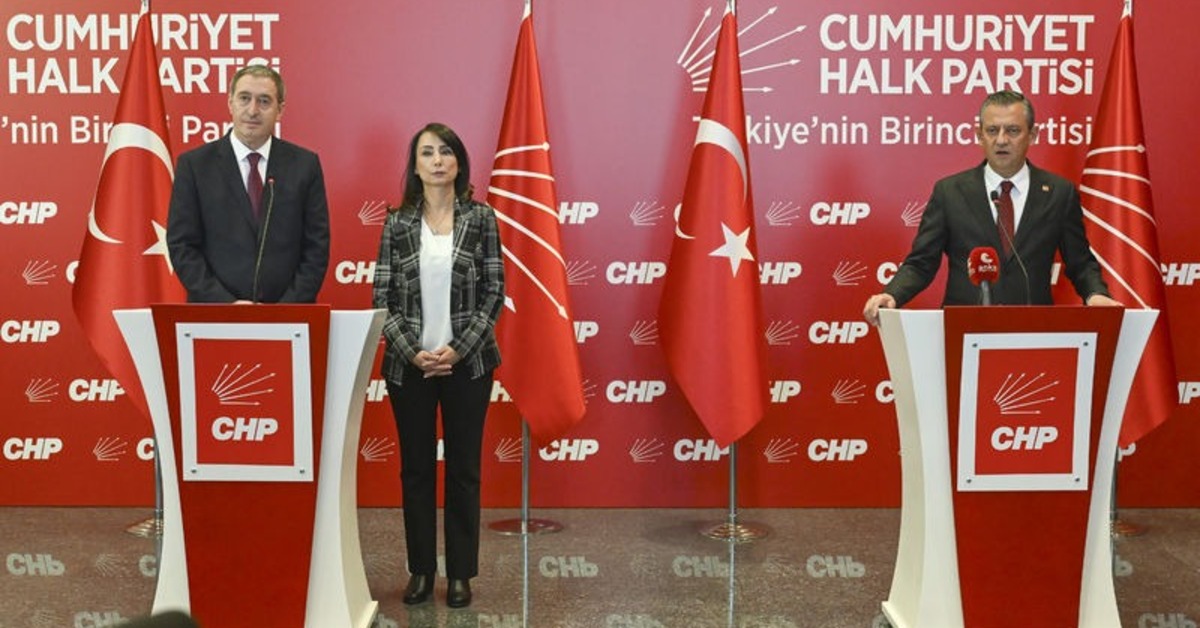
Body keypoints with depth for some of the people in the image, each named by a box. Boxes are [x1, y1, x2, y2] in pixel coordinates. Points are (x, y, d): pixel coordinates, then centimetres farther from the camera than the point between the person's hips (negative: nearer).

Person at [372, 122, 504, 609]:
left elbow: (494, 292, -2)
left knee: (463, 467, 6)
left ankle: (460, 573, 17)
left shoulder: (481, 217, 0)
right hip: (408, 364, 1)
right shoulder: (398, 222, 2)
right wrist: (412, 352, -11)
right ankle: (421, 569, 20)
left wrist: (459, 349, -12)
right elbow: (381, 297, 0)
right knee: (416, 467, 8)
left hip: (468, 362, -1)